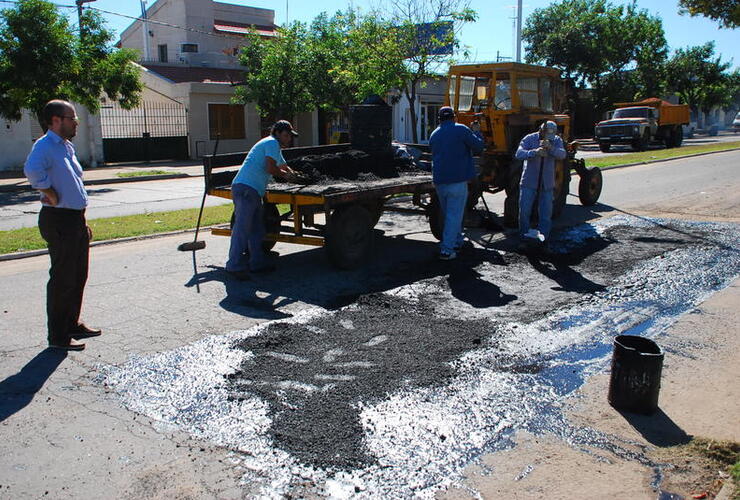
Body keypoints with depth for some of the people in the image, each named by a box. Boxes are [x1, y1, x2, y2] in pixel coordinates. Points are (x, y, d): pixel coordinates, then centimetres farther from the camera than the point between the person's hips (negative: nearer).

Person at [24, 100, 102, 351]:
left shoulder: (68, 147, 16)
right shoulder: (44, 146, -14)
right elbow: (32, 170, -35)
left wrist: (83, 221, 17)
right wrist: (52, 197, -24)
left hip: (76, 219, 9)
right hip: (59, 220, -9)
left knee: (79, 276, 17)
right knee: (62, 278, -2)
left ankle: (72, 324, 31)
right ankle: (58, 336, 8)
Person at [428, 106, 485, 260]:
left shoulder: (434, 135, 13)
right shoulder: (461, 130, -5)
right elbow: (478, 147, -1)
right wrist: (476, 132, 16)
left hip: (439, 181, 6)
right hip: (457, 180, -6)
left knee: (448, 214, 19)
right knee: (454, 215, -3)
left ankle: (458, 241, 33)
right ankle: (446, 250, -6)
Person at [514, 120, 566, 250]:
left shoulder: (556, 140, 1)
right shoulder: (529, 139, -8)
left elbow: (562, 154, -18)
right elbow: (519, 154, -23)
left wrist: (551, 148, -37)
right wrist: (535, 152, -40)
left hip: (547, 184, 2)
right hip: (529, 182, -2)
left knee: (546, 212, 5)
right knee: (524, 211, 1)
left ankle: (543, 238, 17)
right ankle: (523, 237, 15)